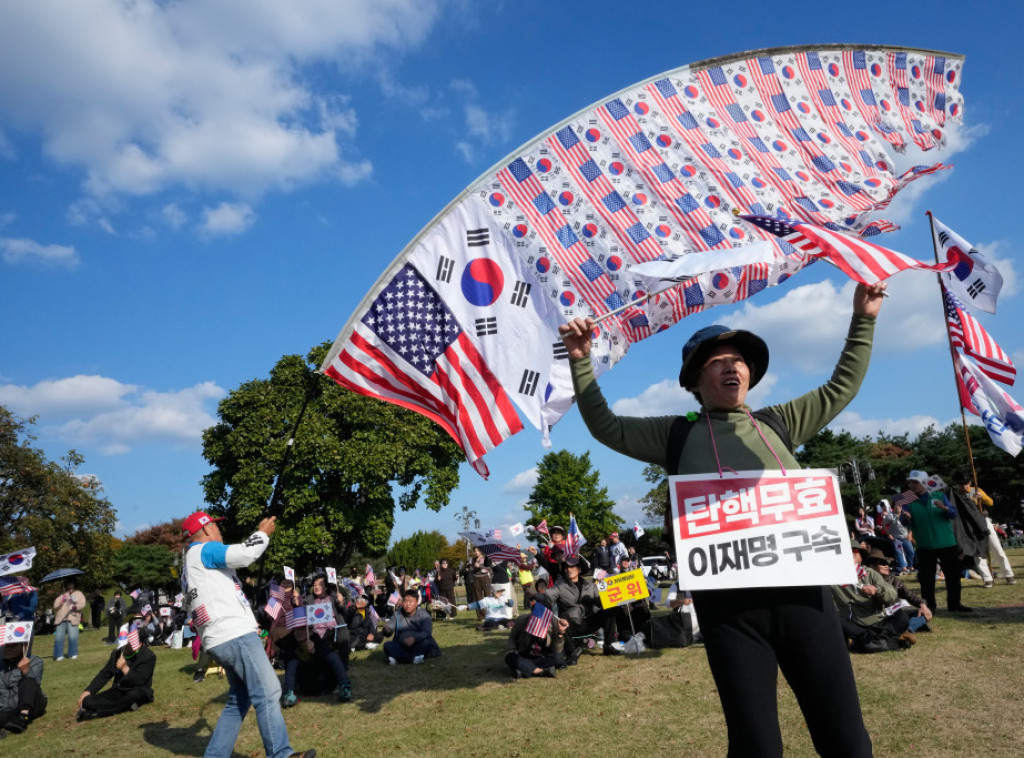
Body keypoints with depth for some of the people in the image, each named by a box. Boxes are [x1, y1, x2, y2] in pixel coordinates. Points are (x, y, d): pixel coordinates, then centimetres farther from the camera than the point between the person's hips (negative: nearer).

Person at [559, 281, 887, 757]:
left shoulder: (778, 424, 17)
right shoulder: (678, 435, 10)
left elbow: (841, 387, 25)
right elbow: (605, 427, 12)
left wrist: (862, 320, 23)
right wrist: (581, 362, 3)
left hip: (799, 589, 3)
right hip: (728, 602, -2)